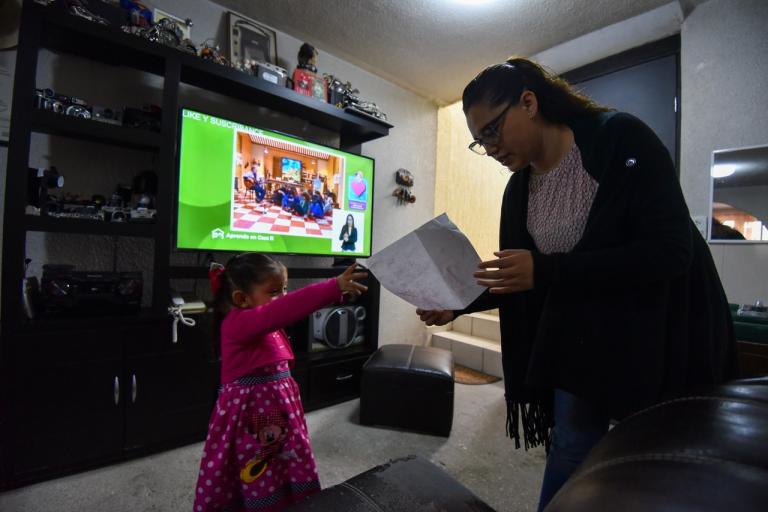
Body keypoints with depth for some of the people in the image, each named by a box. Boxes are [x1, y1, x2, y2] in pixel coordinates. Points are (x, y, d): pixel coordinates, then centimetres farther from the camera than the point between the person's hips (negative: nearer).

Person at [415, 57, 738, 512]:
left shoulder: (621, 138, -17)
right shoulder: (519, 188, 0)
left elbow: (670, 250, -25)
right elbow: (518, 280, 6)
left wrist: (546, 270, -32)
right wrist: (459, 304, -5)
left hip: (659, 335, -4)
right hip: (575, 340, 5)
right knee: (568, 453, 14)